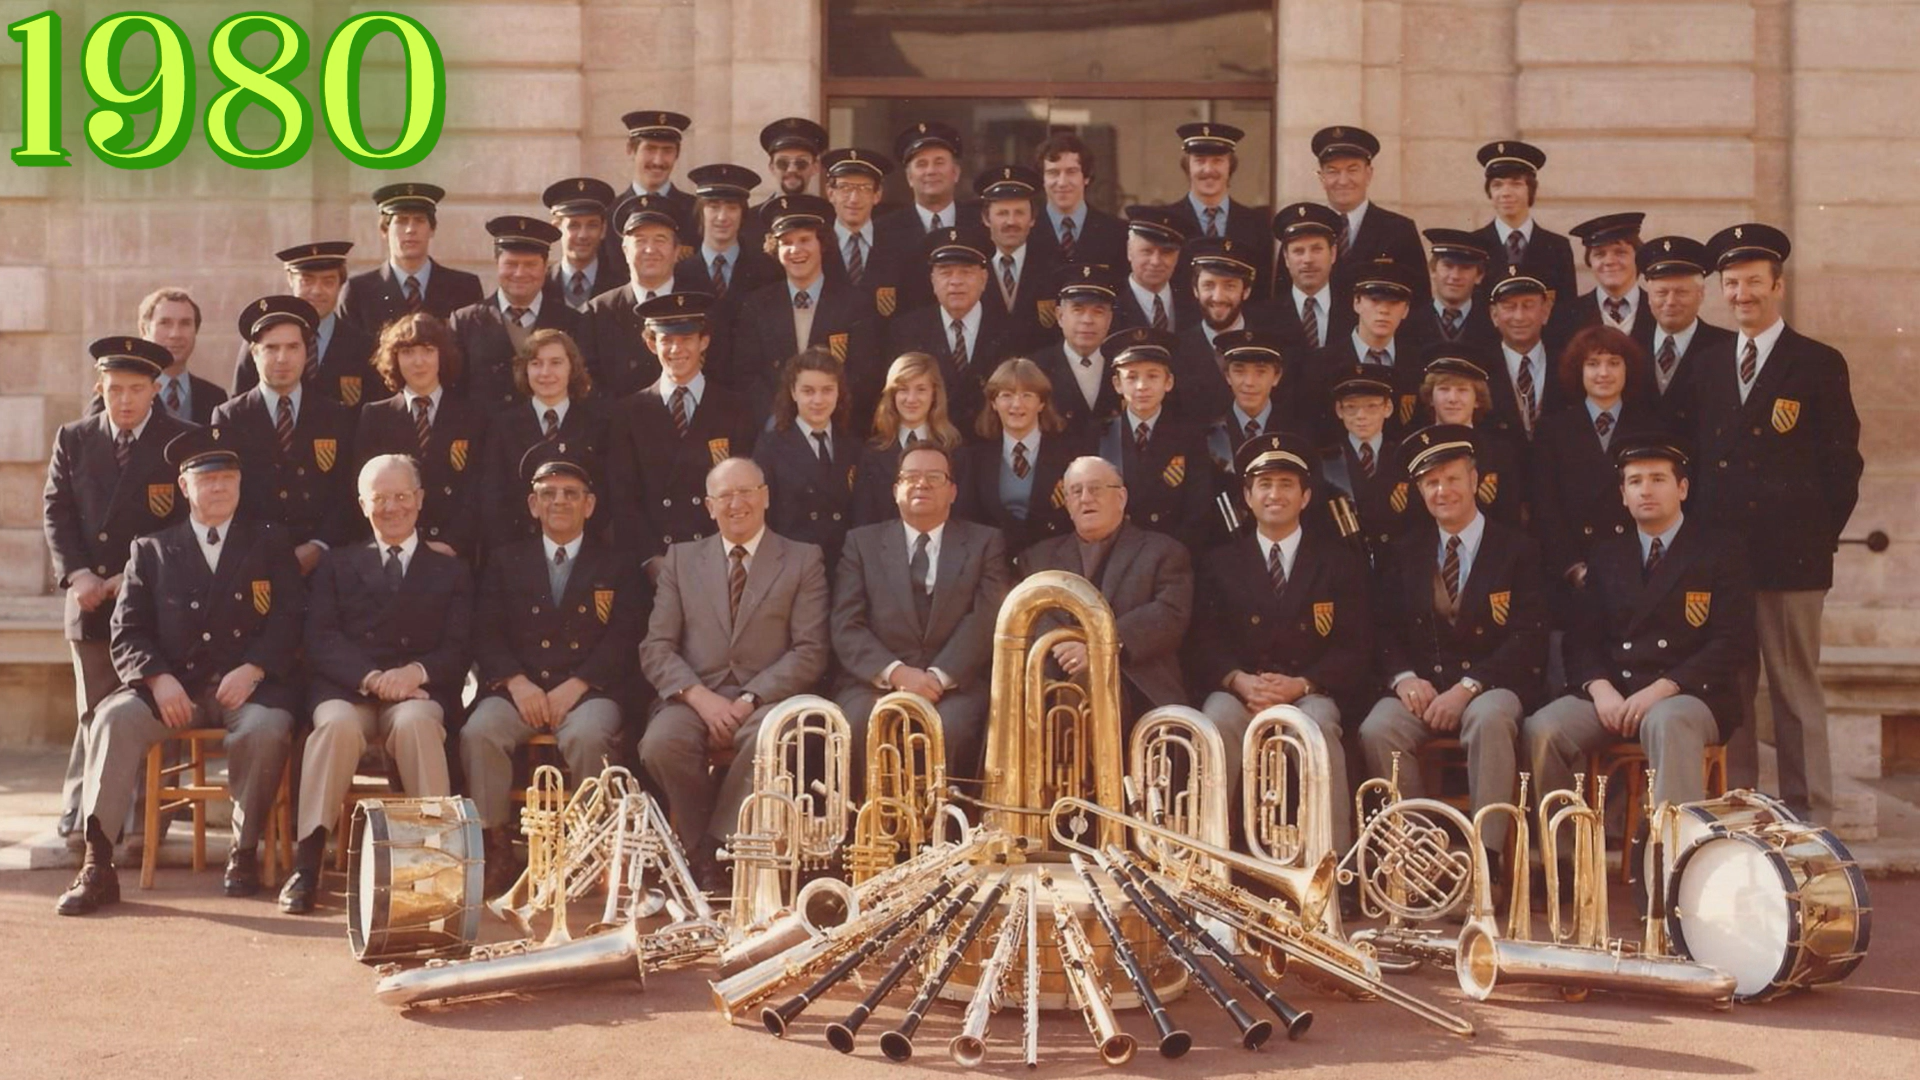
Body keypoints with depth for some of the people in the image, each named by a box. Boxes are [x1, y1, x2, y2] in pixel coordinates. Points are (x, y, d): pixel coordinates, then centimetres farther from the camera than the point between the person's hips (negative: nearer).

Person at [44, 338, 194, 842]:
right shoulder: (73, 439, 11)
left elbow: (188, 524, -3)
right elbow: (56, 512, 8)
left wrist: (137, 576, -11)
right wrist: (77, 574, -7)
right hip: (92, 601, 2)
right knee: (96, 711, 3)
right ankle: (82, 817, 11)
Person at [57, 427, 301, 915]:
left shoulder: (270, 542, 14)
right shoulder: (151, 550, 17)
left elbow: (291, 620, 3)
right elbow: (127, 634, 8)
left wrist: (252, 669, -15)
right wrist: (158, 679, -12)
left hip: (248, 686, -1)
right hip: (173, 688, 1)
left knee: (265, 728, -34)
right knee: (115, 717, -28)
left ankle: (245, 851, -13)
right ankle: (97, 864, -26)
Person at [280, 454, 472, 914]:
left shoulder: (451, 571, 21)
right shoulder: (338, 564, 22)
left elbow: (459, 651, 8)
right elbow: (321, 642, 6)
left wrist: (416, 672, -15)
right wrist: (373, 678, -12)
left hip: (420, 693, 0)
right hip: (346, 690, 1)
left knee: (415, 720, -36)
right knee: (337, 722, -35)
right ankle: (306, 862, -35)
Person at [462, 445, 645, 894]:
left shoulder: (617, 566, 15)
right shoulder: (506, 563, 20)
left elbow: (623, 639, 2)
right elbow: (487, 636, 8)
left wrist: (575, 686, -13)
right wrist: (517, 683, -11)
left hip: (587, 691, -2)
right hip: (517, 690, 2)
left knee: (588, 737, -35)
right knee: (478, 733, -29)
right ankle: (496, 852, -22)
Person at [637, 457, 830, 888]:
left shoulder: (803, 560, 11)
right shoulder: (680, 559, 17)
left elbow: (810, 653, 1)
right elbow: (655, 648, 8)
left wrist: (749, 700, -13)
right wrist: (700, 696, -12)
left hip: (766, 700, -1)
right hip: (694, 698, 2)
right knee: (661, 744, -32)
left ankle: (715, 849, -19)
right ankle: (706, 858, -13)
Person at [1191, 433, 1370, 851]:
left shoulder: (1340, 563, 14)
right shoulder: (1219, 562, 18)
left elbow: (1356, 649, 5)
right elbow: (1203, 643, 8)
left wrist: (1300, 685, -14)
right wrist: (1239, 680, -14)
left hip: (1309, 693, -1)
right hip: (1237, 690, 1)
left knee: (1320, 723, -35)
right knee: (1218, 719, -34)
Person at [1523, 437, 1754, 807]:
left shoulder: (1721, 551, 7)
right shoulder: (1606, 554, 19)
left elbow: (1732, 643, -4)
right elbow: (1581, 637, 12)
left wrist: (1662, 689, -16)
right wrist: (1600, 688, -10)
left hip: (1689, 696, -4)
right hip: (1612, 694, 4)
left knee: (1666, 723, -39)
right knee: (1542, 729, -24)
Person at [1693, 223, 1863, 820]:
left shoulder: (1820, 364, 2)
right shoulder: (1707, 366, 14)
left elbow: (1843, 463, 1)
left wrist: (1821, 535, -3)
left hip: (1791, 556, -4)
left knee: (1796, 691, 0)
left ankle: (1806, 813, 7)